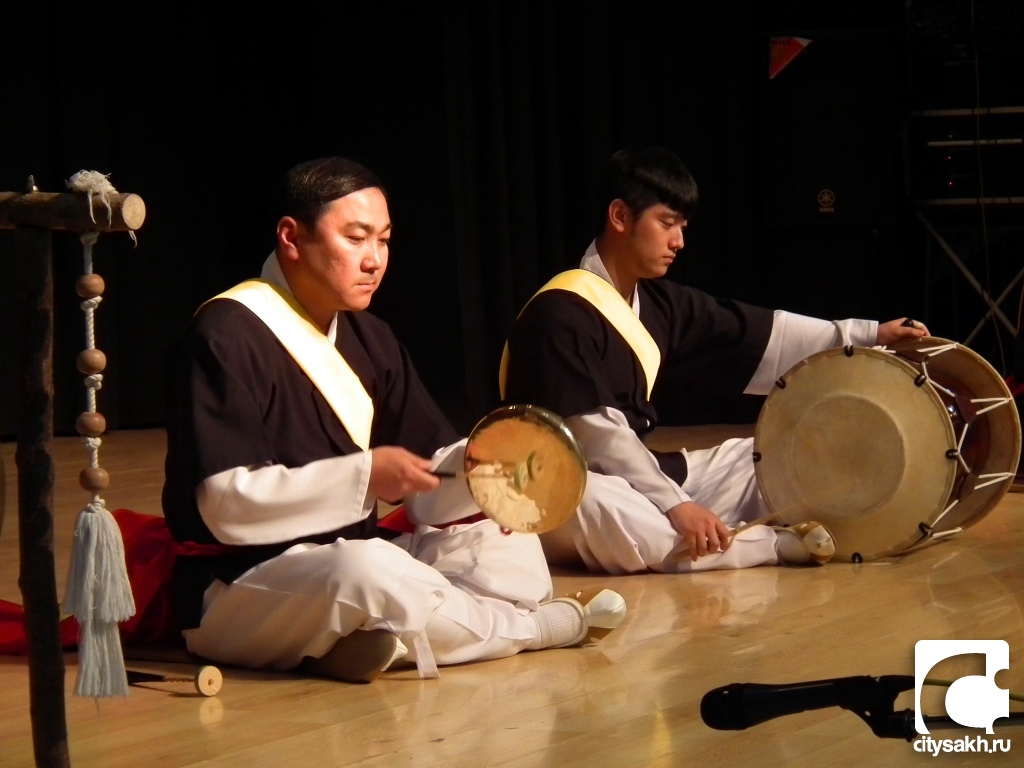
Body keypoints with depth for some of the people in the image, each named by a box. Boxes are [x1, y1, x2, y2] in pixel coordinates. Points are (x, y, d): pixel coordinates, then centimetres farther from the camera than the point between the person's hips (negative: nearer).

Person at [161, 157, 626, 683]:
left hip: (350, 562, 8)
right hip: (238, 587, -8)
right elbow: (227, 504, -22)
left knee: (511, 554, 2)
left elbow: (429, 472, 10)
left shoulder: (367, 338, 14)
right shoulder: (226, 336, -13)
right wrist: (363, 477, -25)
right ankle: (544, 625, -11)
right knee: (366, 570, -34)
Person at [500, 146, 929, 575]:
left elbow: (757, 333, 11)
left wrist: (866, 336, 6)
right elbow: (591, 433, -26)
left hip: (639, 475, 9)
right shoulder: (561, 314, -19)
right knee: (598, 507, -43)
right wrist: (674, 505, -30)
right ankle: (777, 546, -30)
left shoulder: (657, 303, 8)